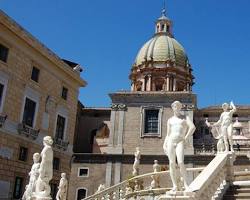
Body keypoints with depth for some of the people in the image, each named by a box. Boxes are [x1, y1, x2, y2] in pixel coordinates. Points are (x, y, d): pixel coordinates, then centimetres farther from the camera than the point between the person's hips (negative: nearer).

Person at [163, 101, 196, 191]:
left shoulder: (185, 118, 11)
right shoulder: (170, 120, 19)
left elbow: (193, 127, -6)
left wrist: (186, 138, -9)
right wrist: (164, 145, 6)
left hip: (180, 142, -3)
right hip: (170, 141, 3)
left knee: (180, 162, -19)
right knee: (172, 164, -3)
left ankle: (185, 184, -12)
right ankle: (175, 185, 0)